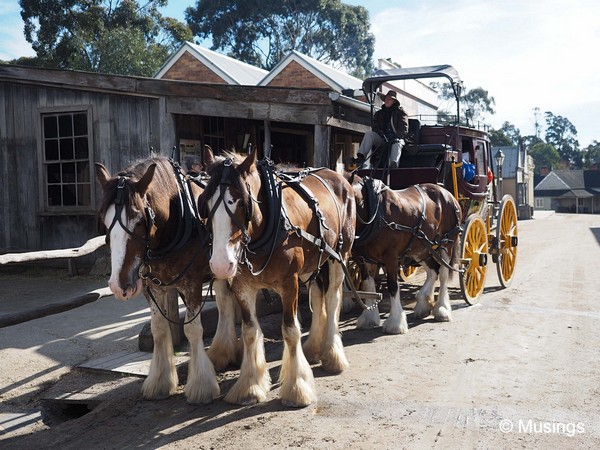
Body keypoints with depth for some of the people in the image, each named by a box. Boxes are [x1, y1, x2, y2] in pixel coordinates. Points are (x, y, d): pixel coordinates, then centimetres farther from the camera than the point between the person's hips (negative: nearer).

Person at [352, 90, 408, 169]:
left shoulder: (400, 112, 11)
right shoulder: (379, 114, 21)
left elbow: (404, 129, -1)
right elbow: (375, 128, 11)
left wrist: (395, 137, -20)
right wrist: (383, 136, -11)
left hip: (396, 139, -3)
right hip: (382, 140, 3)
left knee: (397, 143, -38)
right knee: (369, 134, -21)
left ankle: (393, 165, -62)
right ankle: (361, 156, -38)